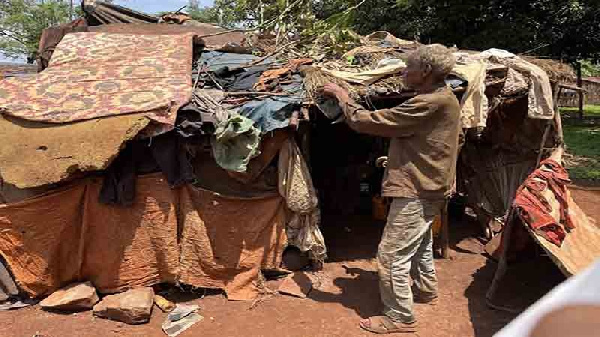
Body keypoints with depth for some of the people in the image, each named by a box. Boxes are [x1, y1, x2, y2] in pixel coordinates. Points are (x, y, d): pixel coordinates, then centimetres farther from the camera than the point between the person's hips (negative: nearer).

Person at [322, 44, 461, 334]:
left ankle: (399, 317, 10)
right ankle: (425, 289, 49)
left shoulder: (430, 103, -26)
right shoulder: (444, 97, 7)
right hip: (428, 186, 11)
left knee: (391, 255, -2)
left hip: (417, 191, -11)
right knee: (420, 243, 28)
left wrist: (342, 95, -12)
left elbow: (367, 122, -25)